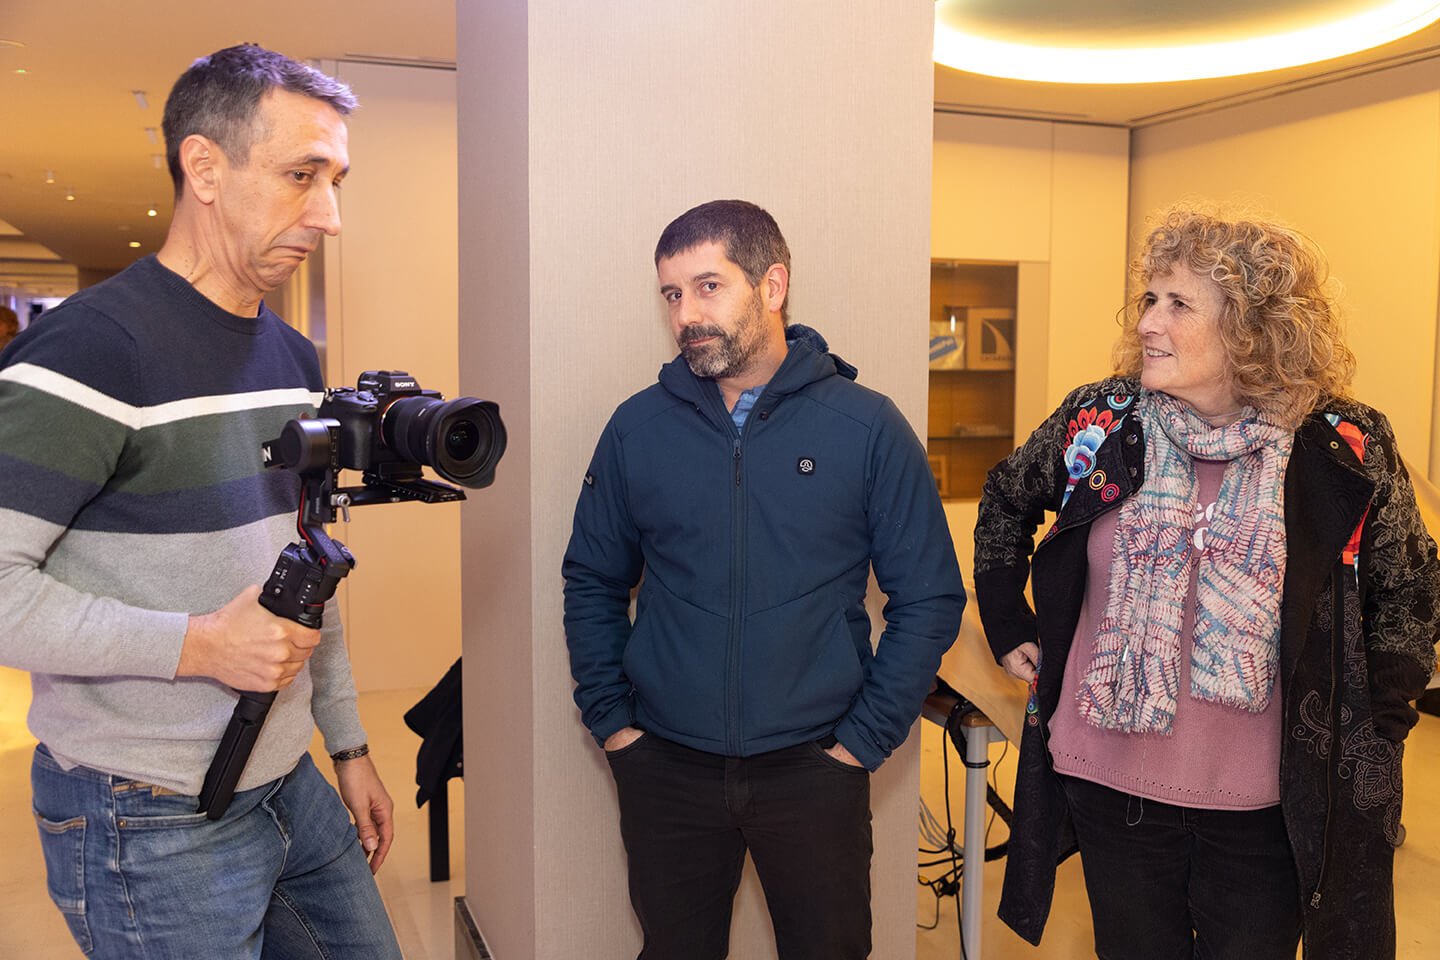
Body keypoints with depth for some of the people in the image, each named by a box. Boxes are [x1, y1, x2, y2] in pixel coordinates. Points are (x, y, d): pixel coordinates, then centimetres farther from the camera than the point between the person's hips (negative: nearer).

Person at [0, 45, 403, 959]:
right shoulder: (92, 346, -17)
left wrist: (349, 744, 15)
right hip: (150, 822, -7)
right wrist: (200, 644, -25)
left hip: (289, 784, 8)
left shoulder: (294, 356, 8)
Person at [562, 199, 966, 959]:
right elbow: (593, 581, 8)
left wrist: (866, 739, -6)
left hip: (814, 770, -1)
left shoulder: (867, 427, -7)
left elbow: (930, 597, -3)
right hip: (665, 768, 2)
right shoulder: (637, 428, -1)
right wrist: (609, 719, 1)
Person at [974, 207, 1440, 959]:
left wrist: (1375, 726, 2)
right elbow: (1005, 503, 11)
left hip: (1268, 808, -1)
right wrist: (1008, 624, 7)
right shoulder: (1097, 422, -7)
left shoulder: (1345, 451, -9)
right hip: (1112, 784, 1)